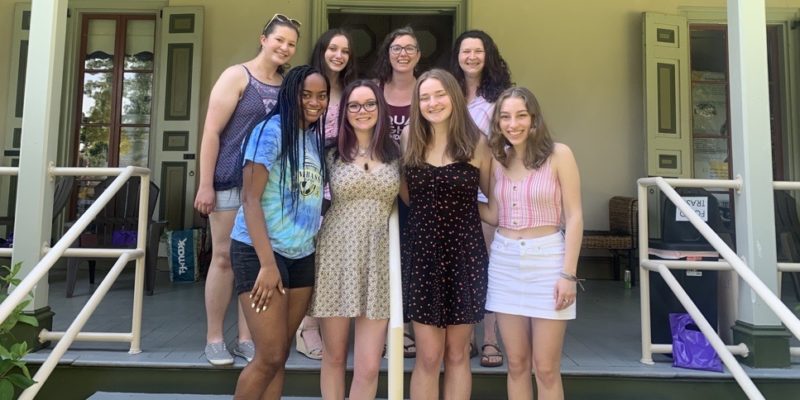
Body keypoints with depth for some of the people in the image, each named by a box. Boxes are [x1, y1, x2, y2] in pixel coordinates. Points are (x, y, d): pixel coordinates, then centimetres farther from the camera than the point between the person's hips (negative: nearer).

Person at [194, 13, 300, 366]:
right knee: (224, 257, 2)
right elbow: (211, 132, -8)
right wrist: (205, 184, -14)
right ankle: (214, 338, 15)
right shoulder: (236, 76, -3)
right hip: (231, 181, -4)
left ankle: (246, 338, 18)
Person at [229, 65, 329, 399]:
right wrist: (267, 263, -20)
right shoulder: (271, 131, -10)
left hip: (302, 256, 7)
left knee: (279, 355, 12)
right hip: (259, 253, -7)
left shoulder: (317, 138, 10)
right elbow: (250, 199, -15)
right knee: (270, 357, -4)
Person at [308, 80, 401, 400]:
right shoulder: (332, 154, 4)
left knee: (369, 367, -1)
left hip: (377, 261, 1)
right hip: (336, 256, 0)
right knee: (334, 357, 11)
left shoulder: (395, 153, 8)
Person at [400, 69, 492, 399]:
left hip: (465, 254, 0)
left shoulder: (475, 143, -4)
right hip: (422, 253, 1)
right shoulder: (409, 140, 1)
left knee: (457, 354, 12)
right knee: (428, 357, 3)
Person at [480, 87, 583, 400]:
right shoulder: (498, 160, 7)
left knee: (546, 368, 4)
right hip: (504, 262, 4)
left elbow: (574, 216, -7)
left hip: (547, 259, -4)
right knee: (516, 364, 11)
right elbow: (494, 215, 8)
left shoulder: (558, 154, -5)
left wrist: (568, 273, -12)